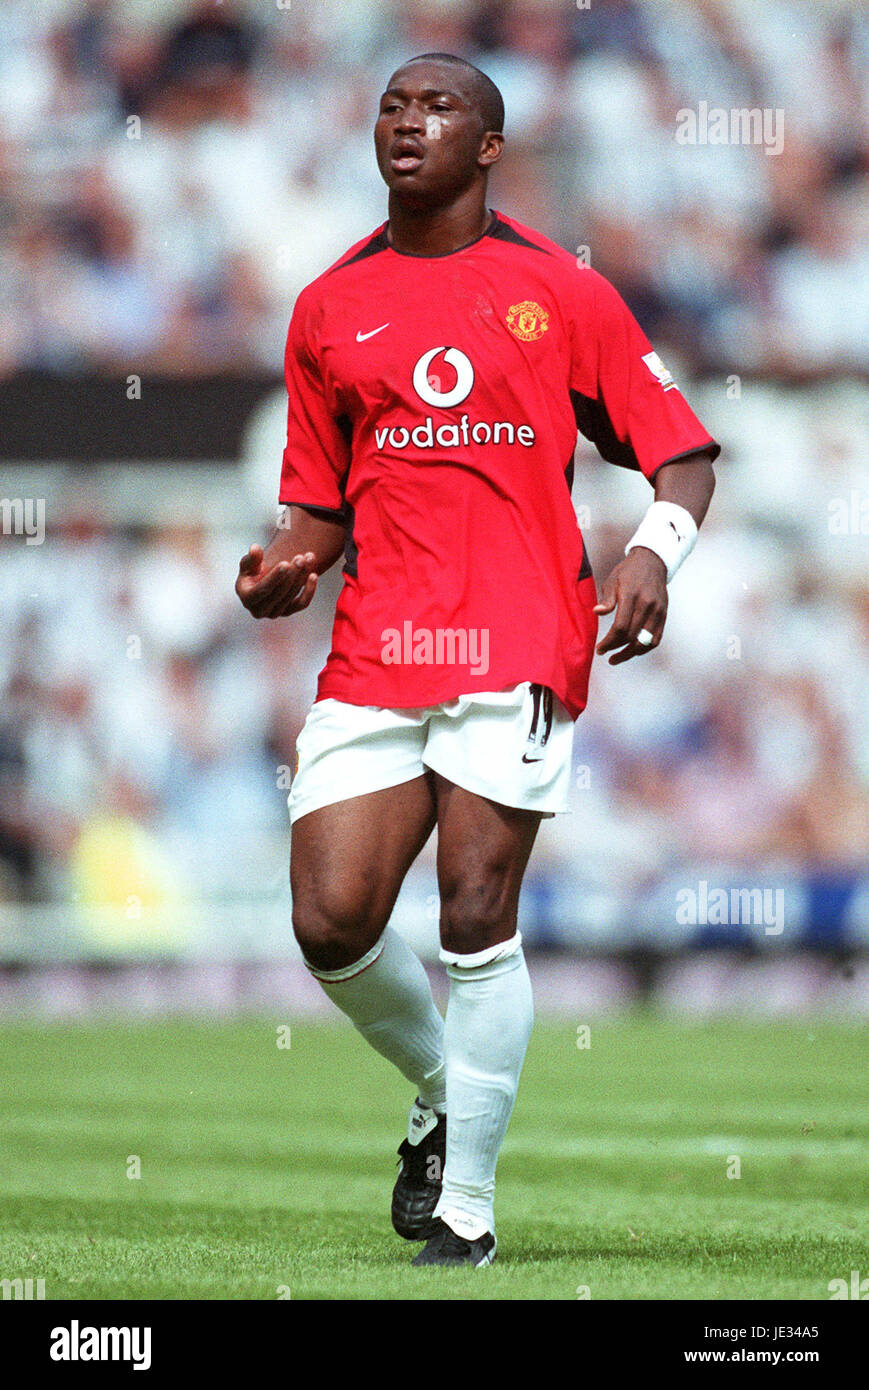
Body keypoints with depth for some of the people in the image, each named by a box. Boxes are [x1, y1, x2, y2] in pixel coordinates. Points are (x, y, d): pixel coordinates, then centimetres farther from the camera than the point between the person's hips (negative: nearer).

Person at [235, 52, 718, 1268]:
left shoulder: (562, 293, 5)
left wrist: (656, 551, -12)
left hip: (520, 643, -3)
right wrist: (288, 566, -1)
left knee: (476, 920, -10)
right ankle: (442, 1092, 23)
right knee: (331, 924, -8)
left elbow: (682, 450, 8)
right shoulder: (329, 310, 14)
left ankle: (468, 1204, 1)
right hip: (375, 651, 3)